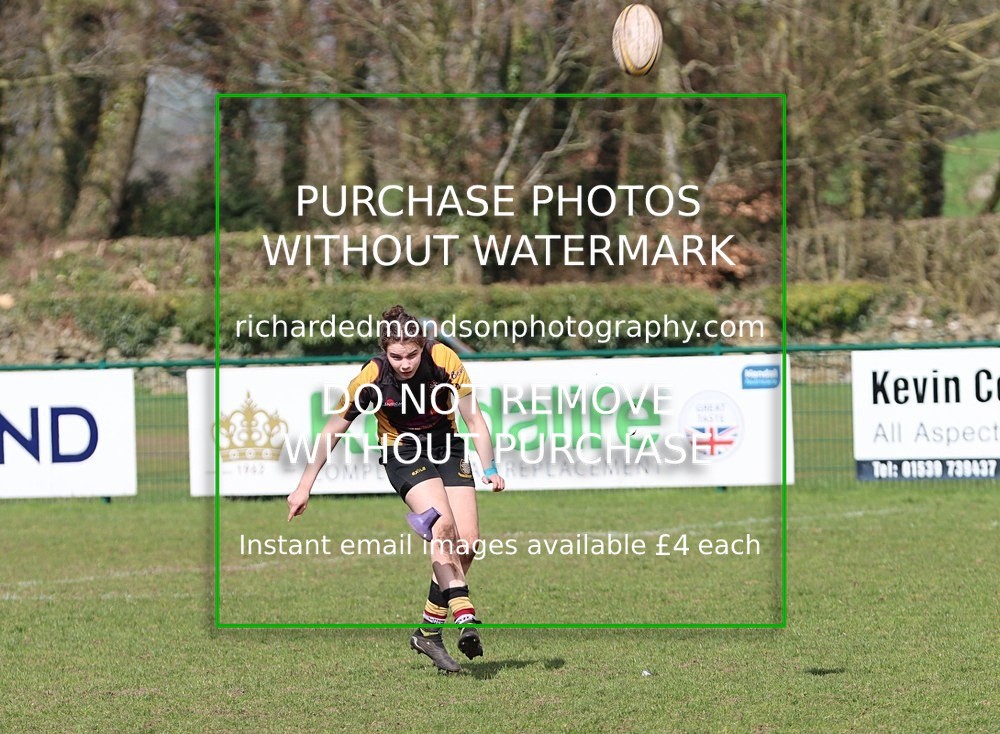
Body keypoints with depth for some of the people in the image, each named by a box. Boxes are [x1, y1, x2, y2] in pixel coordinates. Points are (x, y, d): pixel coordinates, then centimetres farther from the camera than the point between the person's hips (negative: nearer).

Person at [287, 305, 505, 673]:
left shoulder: (443, 359, -20)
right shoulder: (371, 378, -21)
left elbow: (473, 417, -12)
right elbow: (333, 431, -9)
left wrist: (490, 469, -22)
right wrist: (304, 487, -6)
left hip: (447, 448, 3)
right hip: (402, 452, -3)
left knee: (467, 544, -9)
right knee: (443, 526, -28)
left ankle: (429, 631, 3)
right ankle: (464, 617, -35)